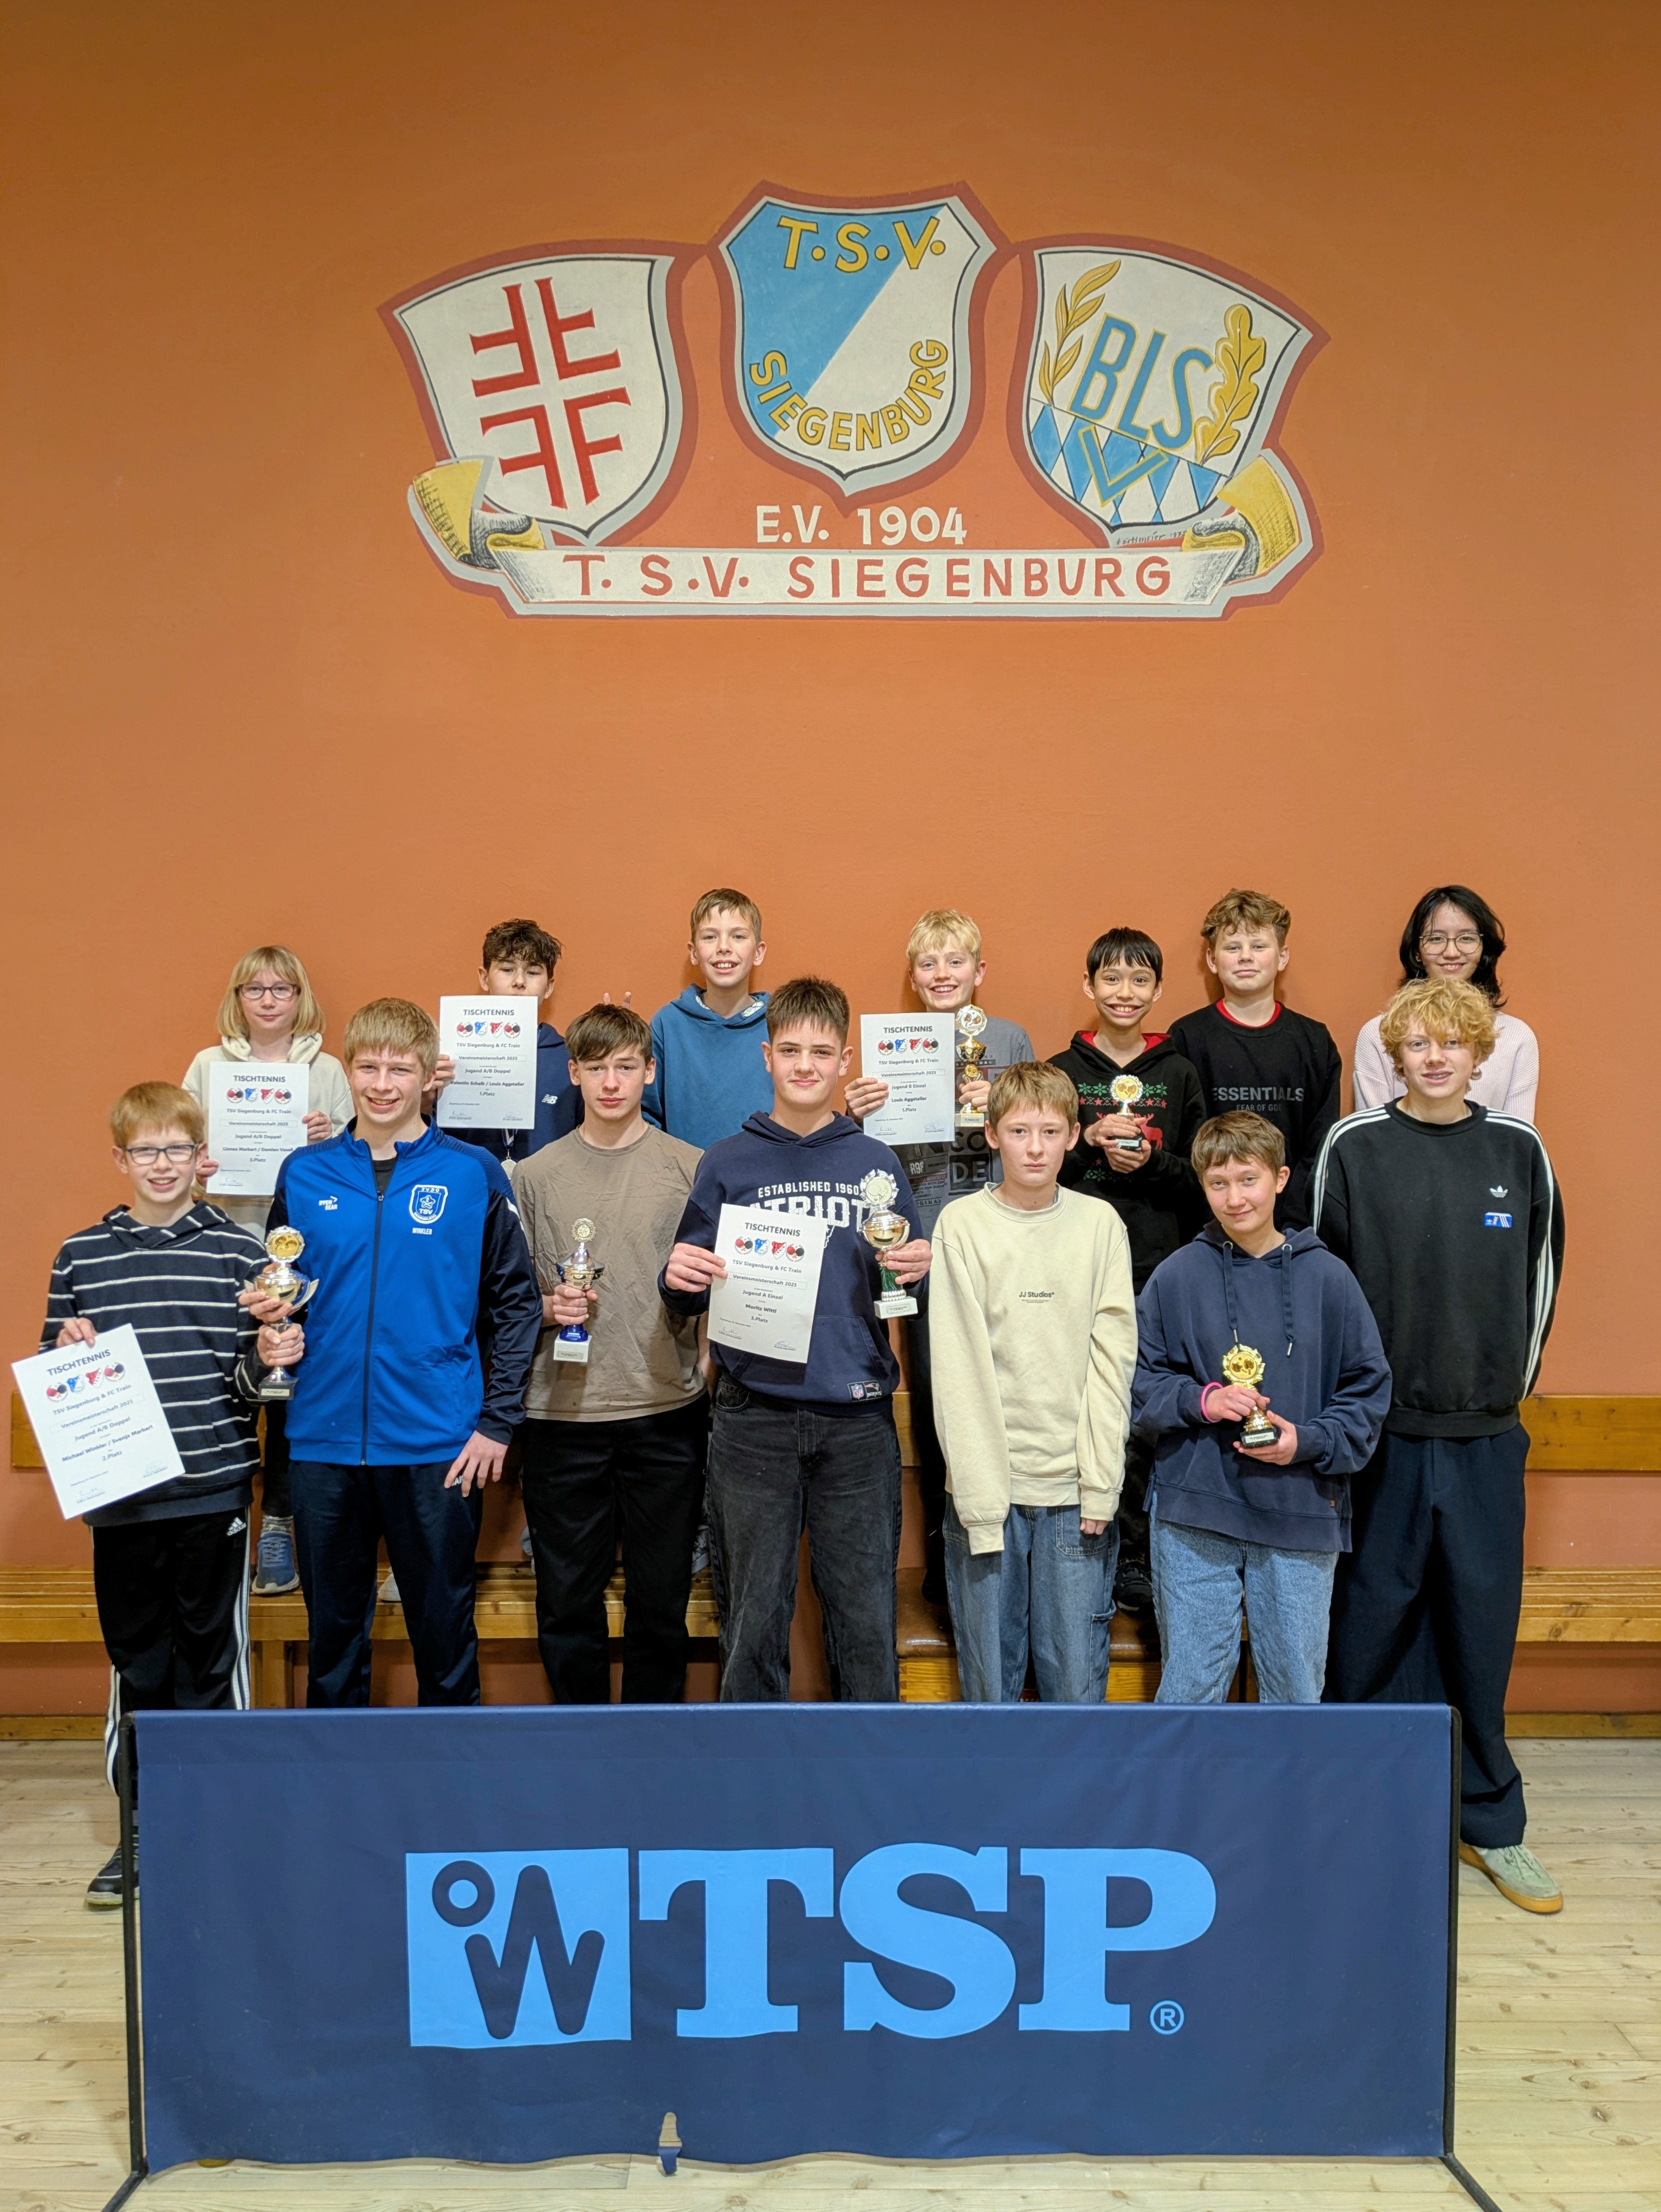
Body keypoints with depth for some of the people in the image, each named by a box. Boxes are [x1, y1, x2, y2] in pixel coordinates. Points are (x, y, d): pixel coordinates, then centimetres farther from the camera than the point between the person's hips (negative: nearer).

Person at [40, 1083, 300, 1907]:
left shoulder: (239, 1251, 1)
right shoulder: (81, 1255, 6)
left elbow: (249, 1381, 3)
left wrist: (268, 1360, -18)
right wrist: (68, 1354, -11)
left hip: (213, 1490, -1)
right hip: (119, 1495, 2)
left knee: (212, 1656, 7)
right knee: (136, 1660, 11)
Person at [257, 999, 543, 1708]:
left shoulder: (473, 1174, -2)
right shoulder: (304, 1174, 4)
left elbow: (515, 1303, 0)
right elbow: (278, 1289, 16)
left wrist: (498, 1420, -5)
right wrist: (269, 1311, -7)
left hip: (439, 1444, -2)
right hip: (324, 1440, 2)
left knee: (444, 1624, 10)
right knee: (334, 1624, 15)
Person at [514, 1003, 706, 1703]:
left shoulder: (690, 1167, 5)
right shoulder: (537, 1174, 7)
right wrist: (548, 1308, -11)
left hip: (667, 1410, 0)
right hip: (562, 1415, 1)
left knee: (661, 1599, 8)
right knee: (567, 1599, 9)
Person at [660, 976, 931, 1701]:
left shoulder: (875, 1163, 9)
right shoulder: (726, 1164, 6)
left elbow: (904, 1281, 13)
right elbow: (692, 1295, 7)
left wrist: (916, 1271, -9)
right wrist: (678, 1279, -15)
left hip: (856, 1416, 1)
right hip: (754, 1417, -1)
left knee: (866, 1614, 5)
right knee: (753, 1615, 6)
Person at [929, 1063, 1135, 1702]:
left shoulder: (1100, 1224, 4)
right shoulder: (961, 1225, -1)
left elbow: (1112, 1358, 1)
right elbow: (958, 1368, -5)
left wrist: (1100, 1484, -6)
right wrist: (979, 1494, -10)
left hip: (1076, 1490, 1)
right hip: (987, 1486, -1)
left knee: (1077, 1680, 5)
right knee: (989, 1679, 7)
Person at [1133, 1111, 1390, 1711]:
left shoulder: (1327, 1277, 1)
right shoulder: (1177, 1275, 0)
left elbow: (1369, 1388, 5)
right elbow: (1141, 1378, 5)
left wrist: (1309, 1441, -10)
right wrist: (1200, 1401, -13)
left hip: (1302, 1516, 1)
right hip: (1194, 1514, 0)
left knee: (1297, 1690, 11)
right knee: (1190, 1687, 7)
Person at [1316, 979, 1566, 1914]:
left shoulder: (1518, 1149, 4)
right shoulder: (1355, 1148, -3)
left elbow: (1543, 1268, 13)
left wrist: (1516, 1378, 11)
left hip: (1487, 1429, 2)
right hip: (1383, 1426, -2)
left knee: (1483, 1625, 8)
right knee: (1378, 1617, 6)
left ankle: (1490, 1821, 22)